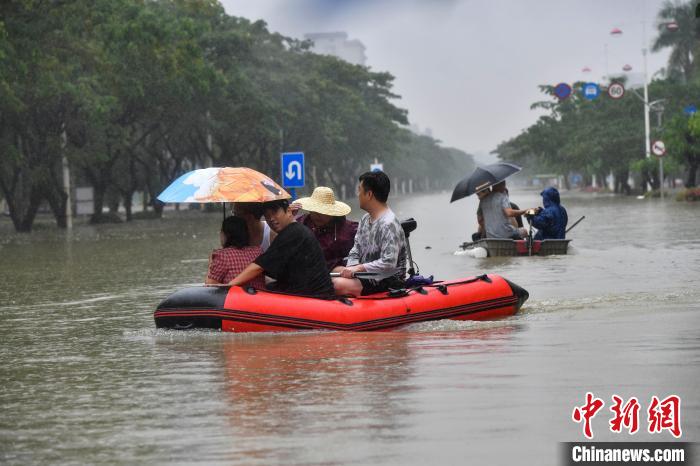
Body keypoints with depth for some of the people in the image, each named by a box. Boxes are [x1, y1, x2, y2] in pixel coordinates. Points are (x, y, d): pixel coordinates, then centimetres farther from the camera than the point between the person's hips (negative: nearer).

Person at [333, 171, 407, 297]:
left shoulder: (389, 225, -21)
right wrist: (352, 268, -10)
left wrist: (359, 268, -23)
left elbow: (389, 264, -27)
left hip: (388, 281, -10)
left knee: (338, 285, -26)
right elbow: (355, 252, 11)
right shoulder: (365, 219, 10)